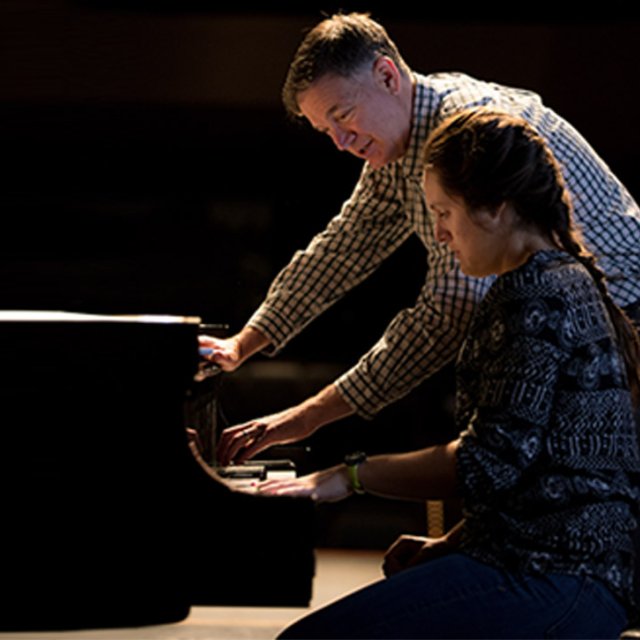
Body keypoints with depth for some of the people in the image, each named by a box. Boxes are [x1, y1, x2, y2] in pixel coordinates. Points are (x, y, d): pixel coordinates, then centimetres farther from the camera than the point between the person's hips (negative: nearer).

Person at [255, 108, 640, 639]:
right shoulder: (569, 282, 20)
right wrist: (453, 546, 17)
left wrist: (353, 476, -10)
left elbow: (493, 461, -18)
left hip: (551, 584, -11)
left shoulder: (539, 294, -13)